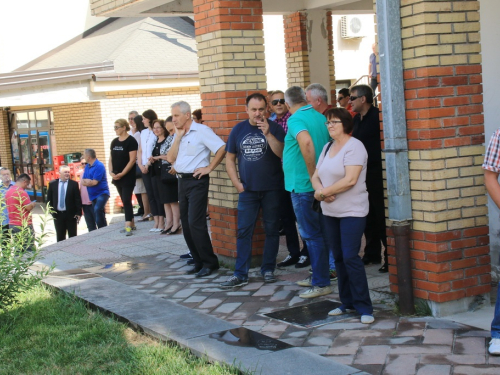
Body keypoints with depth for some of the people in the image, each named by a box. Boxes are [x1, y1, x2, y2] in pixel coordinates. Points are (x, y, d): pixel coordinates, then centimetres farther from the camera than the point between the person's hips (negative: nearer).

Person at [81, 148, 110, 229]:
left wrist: (86, 181, 0)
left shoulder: (99, 166, -13)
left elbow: (94, 182, -16)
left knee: (97, 209, -29)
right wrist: (87, 181, -14)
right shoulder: (87, 166, 12)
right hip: (93, 195, 8)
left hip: (102, 193, -8)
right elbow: (83, 182, 8)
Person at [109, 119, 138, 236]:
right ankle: (131, 224, 19)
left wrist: (122, 174, -18)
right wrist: (111, 172, -2)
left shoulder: (131, 141, -9)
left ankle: (128, 226, -13)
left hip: (128, 176, -7)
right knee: (124, 201, 11)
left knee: (126, 201, -11)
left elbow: (132, 160, -15)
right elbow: (111, 159, 14)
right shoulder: (114, 142, 12)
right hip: (117, 177, 7)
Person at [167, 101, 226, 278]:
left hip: (197, 181, -8)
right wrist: (178, 137, -4)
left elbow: (222, 148, -17)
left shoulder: (201, 131, -11)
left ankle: (209, 262, -2)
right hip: (182, 181, 8)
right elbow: (170, 158, 3)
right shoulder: (178, 135, 12)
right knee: (186, 224, 10)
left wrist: (209, 168, -15)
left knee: (195, 223, -12)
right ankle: (199, 261, 19)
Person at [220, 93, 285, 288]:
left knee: (271, 230, 7)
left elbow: (282, 153, -16)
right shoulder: (238, 130, 5)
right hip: (248, 190, 2)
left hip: (272, 189, -2)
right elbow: (230, 159, 9)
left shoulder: (274, 128, -3)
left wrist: (267, 134, -25)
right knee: (244, 231, 1)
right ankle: (240, 274, 4)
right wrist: (237, 184, 1)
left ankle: (268, 269, 18)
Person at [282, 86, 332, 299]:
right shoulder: (320, 117, 9)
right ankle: (318, 276, 27)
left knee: (312, 235, -2)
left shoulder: (295, 119, -14)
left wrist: (312, 176, -25)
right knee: (317, 233, 17)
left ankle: (321, 284, 3)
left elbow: (306, 141, -34)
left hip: (303, 186, -8)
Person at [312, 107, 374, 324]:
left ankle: (364, 308, -4)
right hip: (330, 211, 7)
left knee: (350, 257, -12)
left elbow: (350, 180, -20)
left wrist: (323, 192, -14)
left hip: (352, 211, -7)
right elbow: (315, 176, 11)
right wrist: (321, 190, -11)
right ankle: (347, 303, 20)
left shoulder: (354, 146, -10)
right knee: (339, 257, 10)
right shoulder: (328, 147, 13)